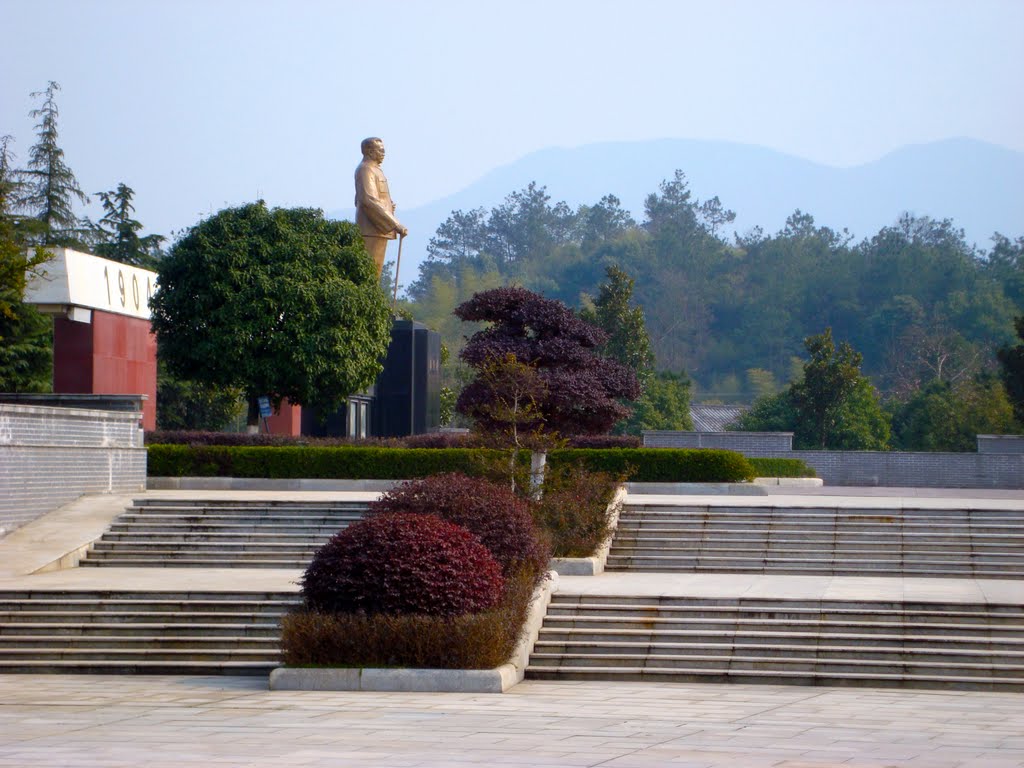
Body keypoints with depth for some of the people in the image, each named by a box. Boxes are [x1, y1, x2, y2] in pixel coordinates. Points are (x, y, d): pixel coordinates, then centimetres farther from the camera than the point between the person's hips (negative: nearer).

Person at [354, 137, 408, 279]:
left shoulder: (374, 170, 23)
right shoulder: (365, 169, -10)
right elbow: (369, 201, -22)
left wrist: (388, 206, 17)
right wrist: (395, 224, -24)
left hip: (380, 229, 10)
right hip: (372, 230, -10)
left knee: (376, 270, 11)